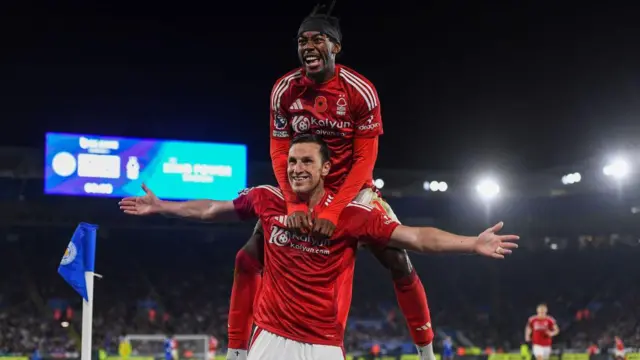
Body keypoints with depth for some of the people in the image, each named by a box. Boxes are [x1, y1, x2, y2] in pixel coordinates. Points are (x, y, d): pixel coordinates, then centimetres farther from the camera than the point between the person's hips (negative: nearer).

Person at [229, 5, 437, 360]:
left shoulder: (360, 91, -18)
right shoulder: (284, 91, -11)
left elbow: (365, 159, -17)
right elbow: (279, 154, -8)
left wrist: (334, 211, -26)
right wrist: (294, 205, -23)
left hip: (352, 190, -2)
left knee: (399, 262, -8)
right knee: (248, 259, -7)